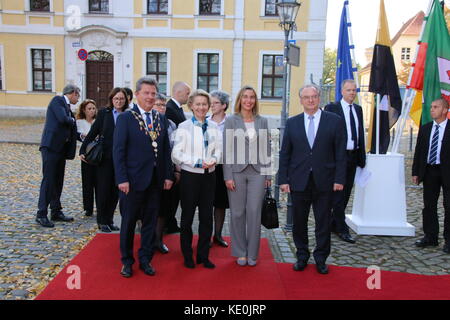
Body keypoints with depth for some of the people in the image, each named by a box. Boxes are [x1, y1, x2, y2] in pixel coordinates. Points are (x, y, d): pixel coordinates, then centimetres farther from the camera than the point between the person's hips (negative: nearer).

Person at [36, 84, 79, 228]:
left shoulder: (67, 107, 19)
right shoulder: (57, 100, -4)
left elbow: (70, 129, 23)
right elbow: (62, 119, -19)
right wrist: (72, 120, 0)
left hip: (61, 148, 9)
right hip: (51, 146, -9)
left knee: (58, 181, 12)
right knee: (48, 180, -7)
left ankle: (56, 212, 20)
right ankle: (41, 214, 0)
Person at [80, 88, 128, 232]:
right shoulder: (104, 113, -1)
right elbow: (93, 132, 0)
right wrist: (83, 150, -5)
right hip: (105, 158, -2)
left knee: (116, 191, 8)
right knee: (103, 189, 5)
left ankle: (109, 220, 24)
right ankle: (102, 221, 19)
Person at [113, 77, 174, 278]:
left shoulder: (161, 119, 9)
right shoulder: (125, 118, -5)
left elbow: (166, 149, 10)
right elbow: (118, 151, -9)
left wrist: (168, 175, 4)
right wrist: (122, 179, -14)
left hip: (156, 179, 4)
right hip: (133, 179, -4)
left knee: (150, 221, 11)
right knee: (129, 221, 8)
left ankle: (145, 259, 26)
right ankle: (127, 261, 25)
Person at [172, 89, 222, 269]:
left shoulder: (213, 127, 5)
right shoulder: (184, 127, -6)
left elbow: (218, 150, 10)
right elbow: (177, 154, -9)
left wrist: (213, 160, -11)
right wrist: (198, 163, -17)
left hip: (209, 175, 4)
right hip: (190, 176, -3)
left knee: (206, 217, 9)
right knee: (187, 216, 8)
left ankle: (203, 255, 24)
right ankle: (187, 255, 23)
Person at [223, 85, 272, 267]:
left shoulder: (262, 121, 9)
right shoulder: (231, 121, 2)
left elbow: (266, 148, 10)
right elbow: (227, 149, -1)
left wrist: (268, 174, 6)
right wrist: (228, 176, -7)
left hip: (257, 172, 2)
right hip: (237, 171, -1)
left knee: (254, 213, 2)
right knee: (237, 213, 4)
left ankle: (252, 253, 16)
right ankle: (240, 252, 19)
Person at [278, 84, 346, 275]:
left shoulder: (335, 121, 2)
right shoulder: (292, 123, 6)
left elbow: (340, 153, 0)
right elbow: (284, 154, 5)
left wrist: (339, 179, -6)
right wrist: (283, 179, -1)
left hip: (324, 182, -1)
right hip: (299, 182, 1)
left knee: (323, 223, 8)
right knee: (299, 222, 10)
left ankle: (321, 258, 25)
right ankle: (302, 256, 27)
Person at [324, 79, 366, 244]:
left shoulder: (358, 109, 14)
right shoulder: (332, 108, -5)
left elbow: (361, 133, 16)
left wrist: (362, 157, 11)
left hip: (353, 156, 7)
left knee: (345, 193, 11)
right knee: (338, 193, -3)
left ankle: (333, 224, 24)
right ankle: (342, 229, 4)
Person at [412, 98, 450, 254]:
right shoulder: (425, 129, 9)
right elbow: (418, 151, 10)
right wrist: (415, 172, 6)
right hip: (429, 171, 5)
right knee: (429, 206, 10)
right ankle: (430, 237, 22)